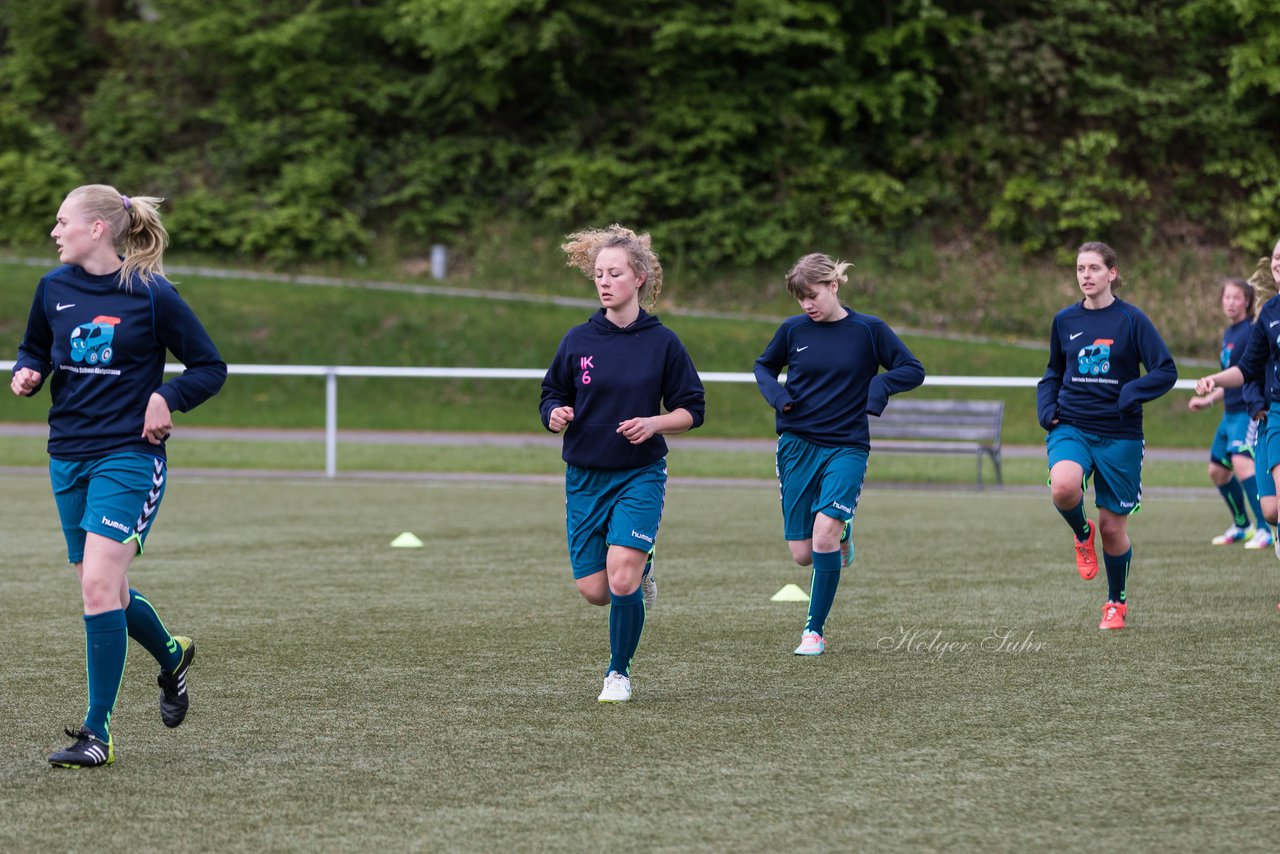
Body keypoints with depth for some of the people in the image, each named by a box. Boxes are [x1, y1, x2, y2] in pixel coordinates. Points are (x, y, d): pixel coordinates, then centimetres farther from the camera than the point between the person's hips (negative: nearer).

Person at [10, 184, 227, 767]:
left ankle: (98, 732, -9)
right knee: (105, 591, 13)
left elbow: (210, 368, -1)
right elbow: (34, 349, 20)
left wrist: (165, 399, -18)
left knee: (99, 585, -16)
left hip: (128, 456, -6)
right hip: (68, 455, 6)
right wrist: (26, 375, -2)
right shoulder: (54, 287, 4)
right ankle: (171, 655, 44)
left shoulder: (152, 295, -9)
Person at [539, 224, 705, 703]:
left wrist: (655, 423, -16)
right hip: (585, 477, 3)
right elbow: (550, 399, 10)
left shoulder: (662, 342, -3)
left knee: (622, 579, -18)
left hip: (640, 476, -3)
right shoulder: (578, 341, 2)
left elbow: (692, 410, 2)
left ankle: (619, 672, 4)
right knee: (594, 590, 0)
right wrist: (556, 416, -13)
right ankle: (640, 571, 35)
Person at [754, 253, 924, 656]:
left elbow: (913, 370, 2)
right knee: (803, 554, 0)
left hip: (846, 447, -3)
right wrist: (777, 395, -1)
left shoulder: (868, 330, -3)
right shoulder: (793, 330, 3)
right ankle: (842, 535, 37)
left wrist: (877, 388, -16)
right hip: (797, 445, 3)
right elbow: (763, 366, 20)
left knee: (825, 528, -24)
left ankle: (814, 630, -10)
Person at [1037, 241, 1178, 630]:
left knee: (1113, 527, 4)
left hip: (1119, 434, -2)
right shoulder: (1065, 320, 6)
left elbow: (1166, 371, -7)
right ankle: (1082, 535, 4)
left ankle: (1117, 602, 29)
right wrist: (1047, 406, 3)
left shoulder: (1131, 319, -5)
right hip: (1071, 426, 2)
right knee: (1063, 486, -31)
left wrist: (1129, 395, -20)